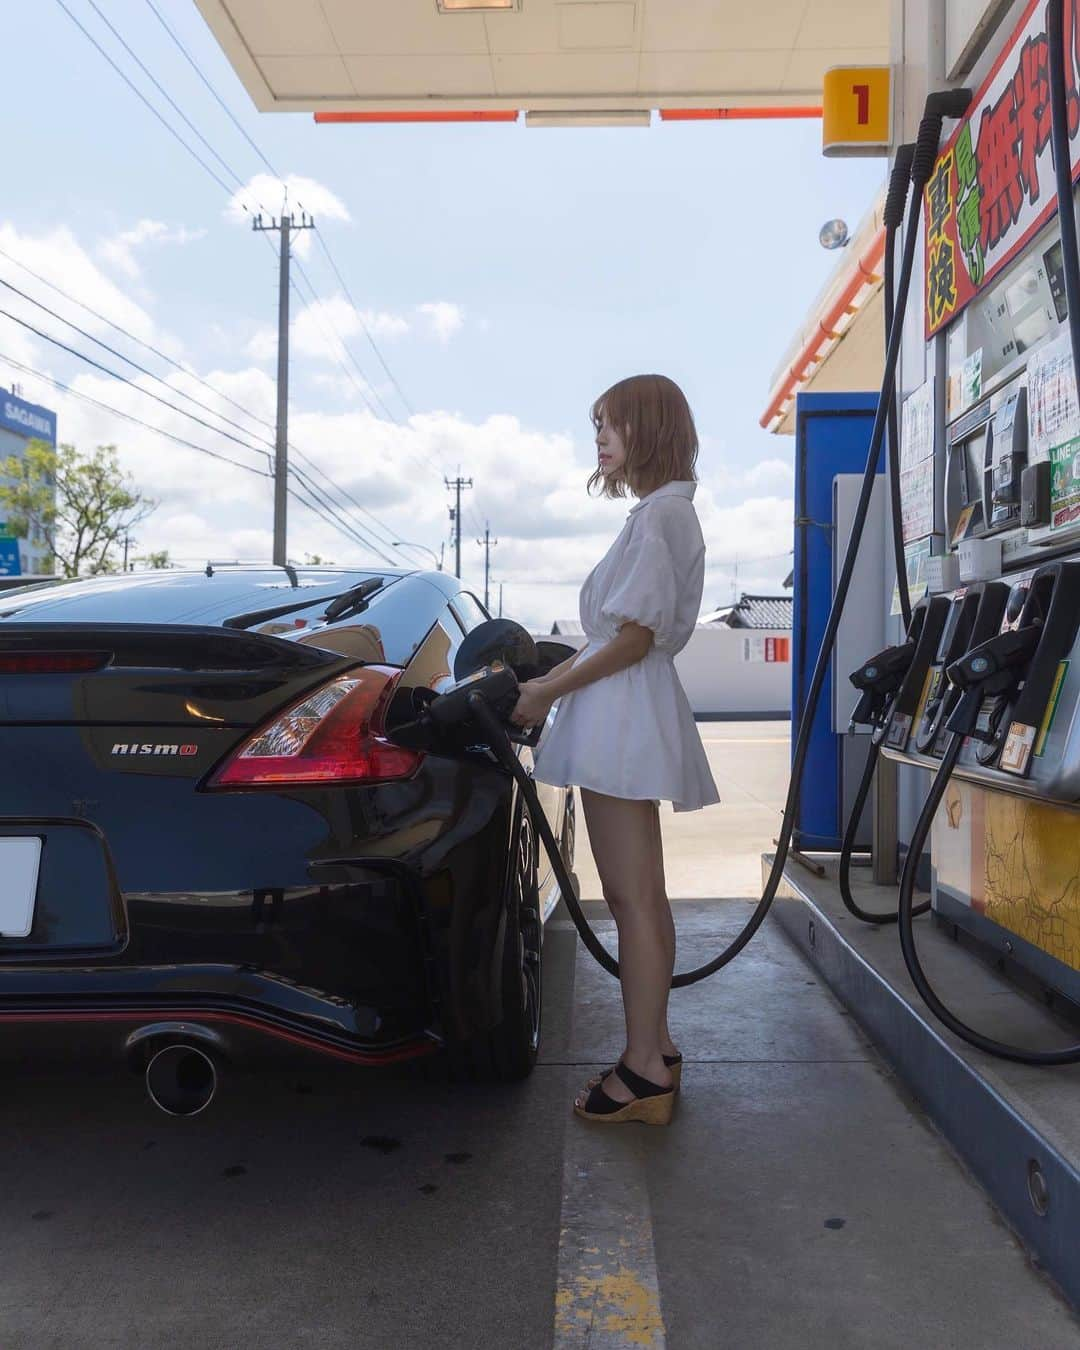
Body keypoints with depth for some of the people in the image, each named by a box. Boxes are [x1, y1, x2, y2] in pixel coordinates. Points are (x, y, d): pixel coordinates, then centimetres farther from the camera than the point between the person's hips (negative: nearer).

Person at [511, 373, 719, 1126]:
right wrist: (556, 679, 16)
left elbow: (634, 637, -17)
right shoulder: (666, 512, 20)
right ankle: (655, 1047, 24)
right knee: (641, 895, 14)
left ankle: (646, 1071, 1)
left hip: (624, 714, -11)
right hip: (626, 715, 11)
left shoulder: (660, 513, -11)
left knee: (633, 897, -7)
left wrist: (548, 691, -10)